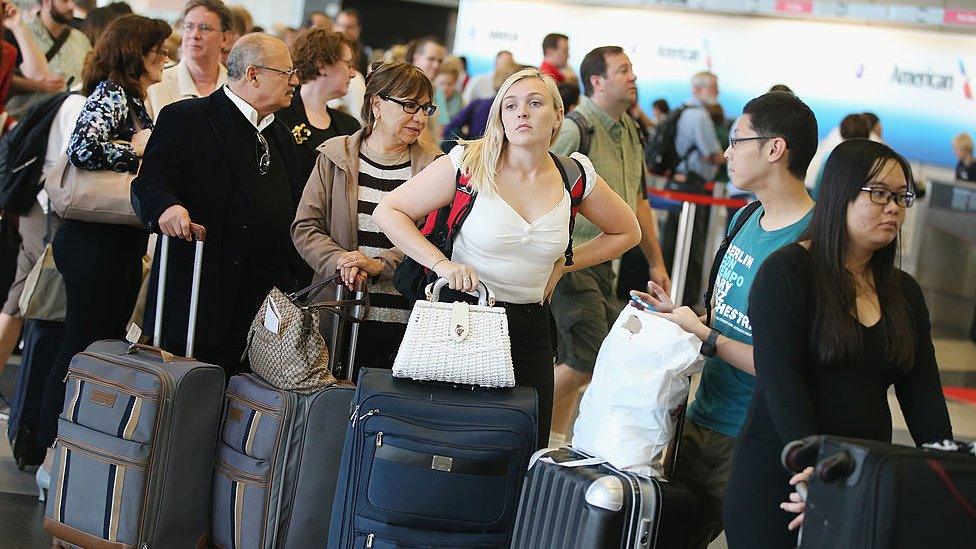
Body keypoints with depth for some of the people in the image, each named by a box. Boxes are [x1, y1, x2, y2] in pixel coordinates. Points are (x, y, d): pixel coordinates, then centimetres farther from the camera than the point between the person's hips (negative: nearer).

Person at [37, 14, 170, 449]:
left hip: (122, 246, 10)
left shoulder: (134, 101, 16)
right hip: (96, 245, -10)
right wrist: (138, 148, -17)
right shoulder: (111, 94, -12)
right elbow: (82, 148, -29)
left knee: (107, 346, 12)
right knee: (82, 349, -4)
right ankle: (53, 453, 2)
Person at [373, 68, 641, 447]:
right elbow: (388, 212, -5)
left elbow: (627, 232, 18)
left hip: (531, 327, 3)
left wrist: (563, 265, 8)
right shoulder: (468, 163, -8)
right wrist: (441, 264, -15)